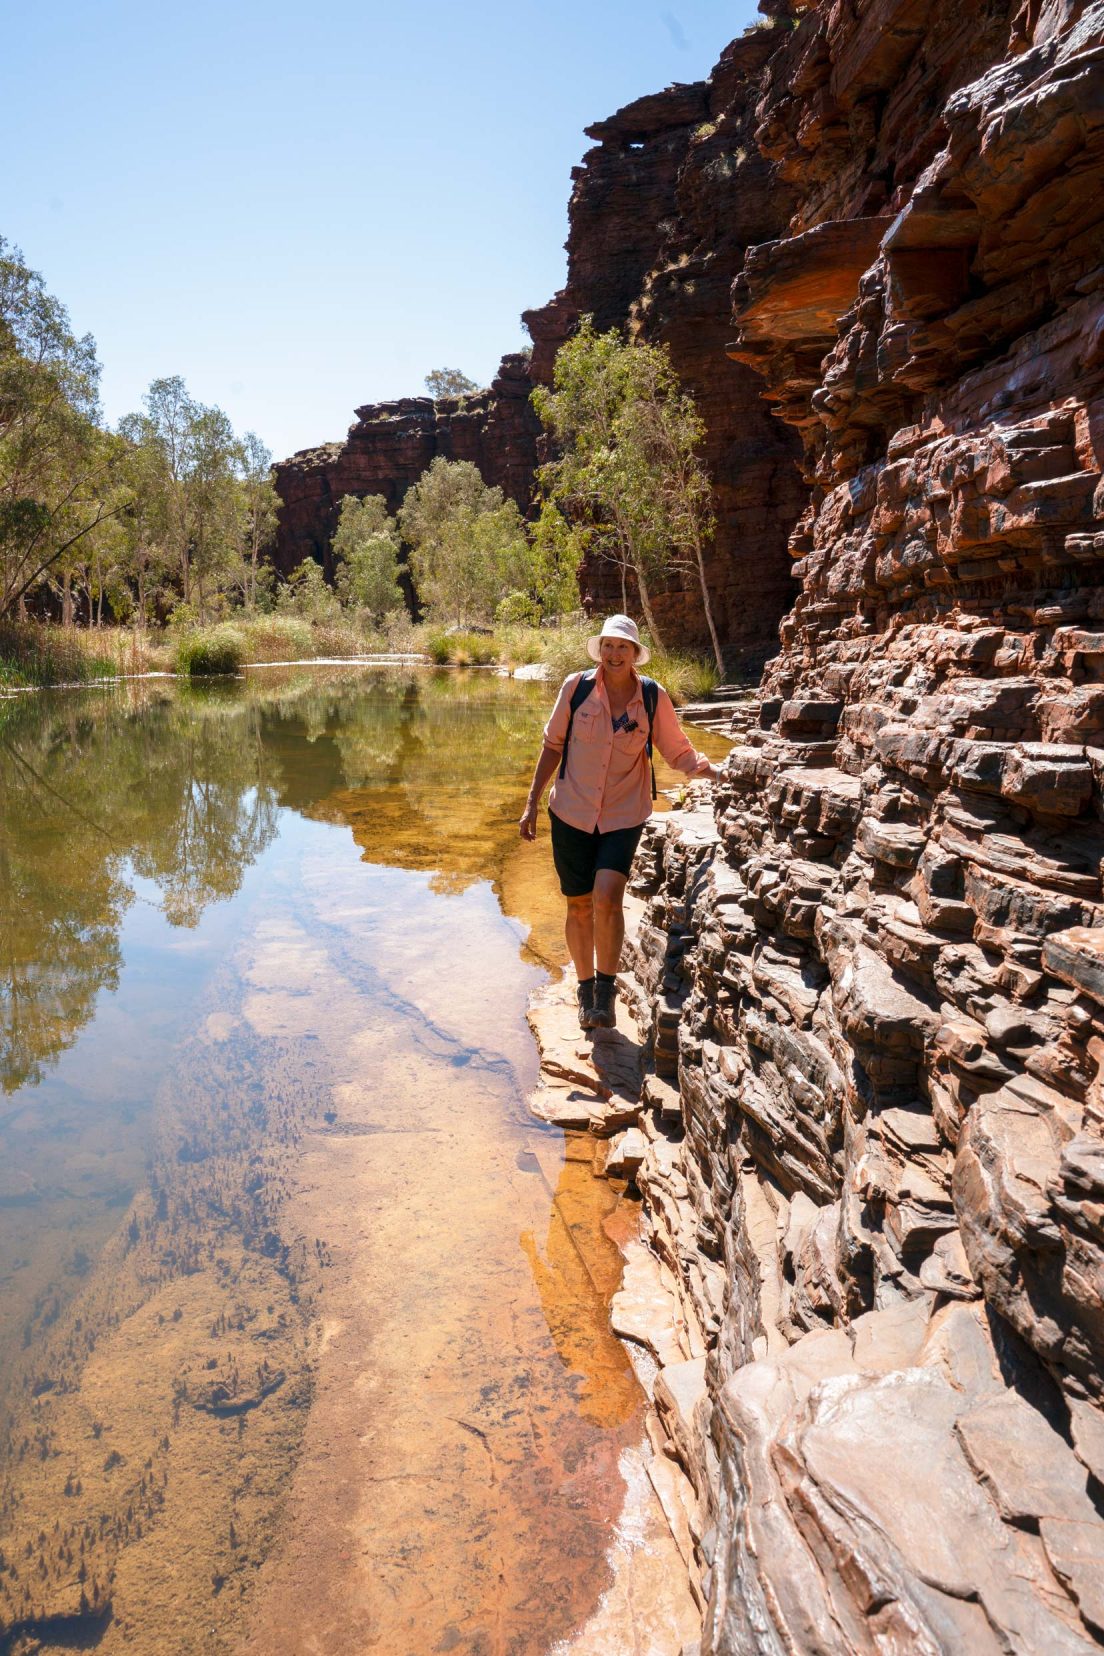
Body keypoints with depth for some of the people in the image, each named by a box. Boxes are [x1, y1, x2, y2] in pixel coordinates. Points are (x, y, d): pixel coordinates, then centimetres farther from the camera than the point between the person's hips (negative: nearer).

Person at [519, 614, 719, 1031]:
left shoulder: (654, 698, -6)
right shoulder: (576, 687, -6)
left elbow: (679, 752, 1)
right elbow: (553, 745, 4)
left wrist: (709, 769, -18)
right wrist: (532, 802, 5)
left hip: (624, 816, -1)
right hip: (571, 812, 1)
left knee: (607, 896, -20)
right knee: (579, 905, 8)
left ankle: (606, 990, -1)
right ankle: (585, 989, 29)